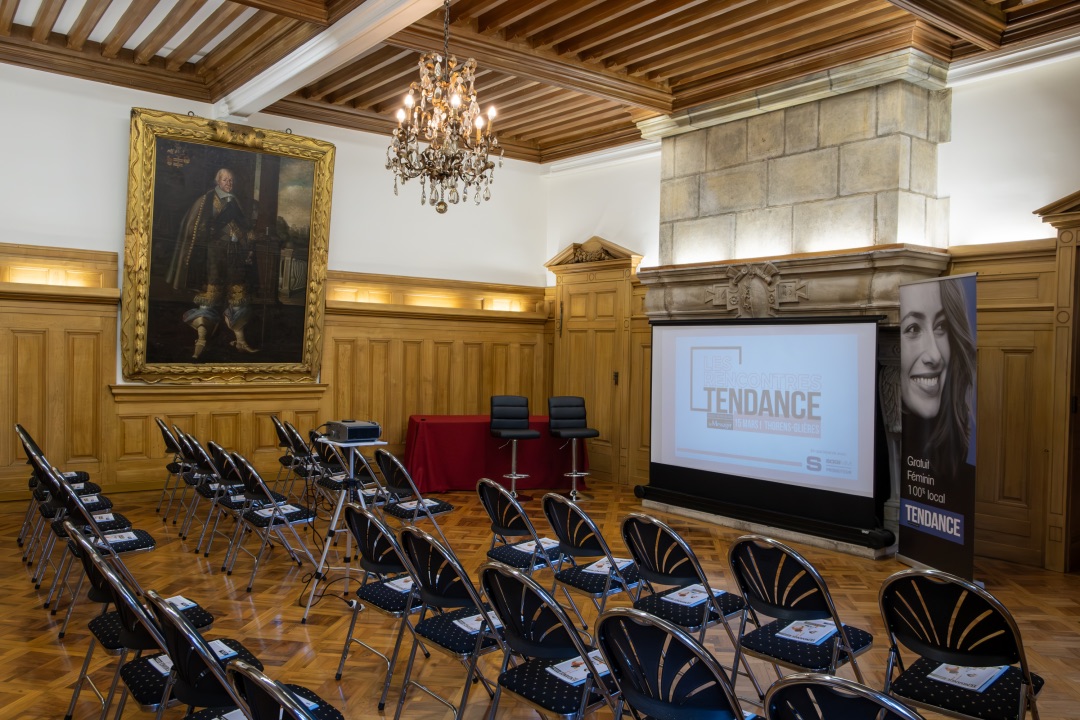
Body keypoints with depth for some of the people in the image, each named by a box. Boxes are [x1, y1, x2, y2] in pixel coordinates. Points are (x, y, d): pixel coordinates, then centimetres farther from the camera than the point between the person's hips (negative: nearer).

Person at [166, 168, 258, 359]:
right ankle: (201, 341, -11)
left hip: (235, 254, 5)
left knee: (237, 297, 6)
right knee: (210, 295, -10)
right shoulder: (207, 200, 2)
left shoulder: (234, 202, 18)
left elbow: (246, 229, 20)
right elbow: (197, 229, -3)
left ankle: (240, 341, 10)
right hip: (215, 252, -5)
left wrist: (249, 250, 10)